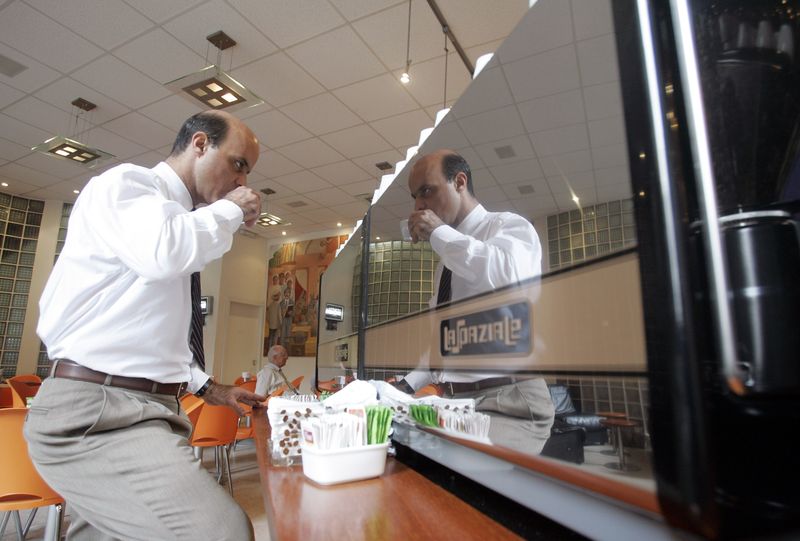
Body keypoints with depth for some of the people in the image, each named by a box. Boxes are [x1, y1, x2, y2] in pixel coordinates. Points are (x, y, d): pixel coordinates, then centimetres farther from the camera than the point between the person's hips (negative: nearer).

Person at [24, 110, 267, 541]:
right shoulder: (125, 181, -5)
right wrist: (230, 211, -11)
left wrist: (205, 386, 22)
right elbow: (164, 253, -30)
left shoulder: (177, 218, 21)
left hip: (139, 408, 10)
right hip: (96, 412, -10)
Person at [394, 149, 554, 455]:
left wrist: (438, 232, -16)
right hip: (455, 403, 8)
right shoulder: (450, 253, 18)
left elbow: (510, 277, -29)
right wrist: (409, 384, 10)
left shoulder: (509, 226, -4)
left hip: (508, 403, -7)